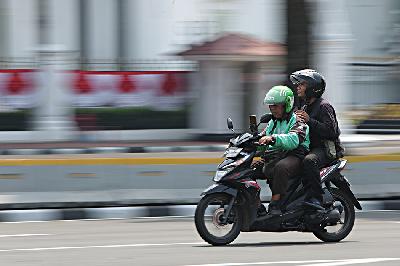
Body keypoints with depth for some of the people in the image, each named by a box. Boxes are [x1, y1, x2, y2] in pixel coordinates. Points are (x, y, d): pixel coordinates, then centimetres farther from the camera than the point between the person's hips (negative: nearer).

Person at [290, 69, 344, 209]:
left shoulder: (323, 106, -8)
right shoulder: (303, 105, 21)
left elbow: (331, 131, -20)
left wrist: (309, 120, -24)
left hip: (325, 149, -9)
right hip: (306, 148, 9)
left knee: (309, 161, -40)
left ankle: (315, 197, -41)